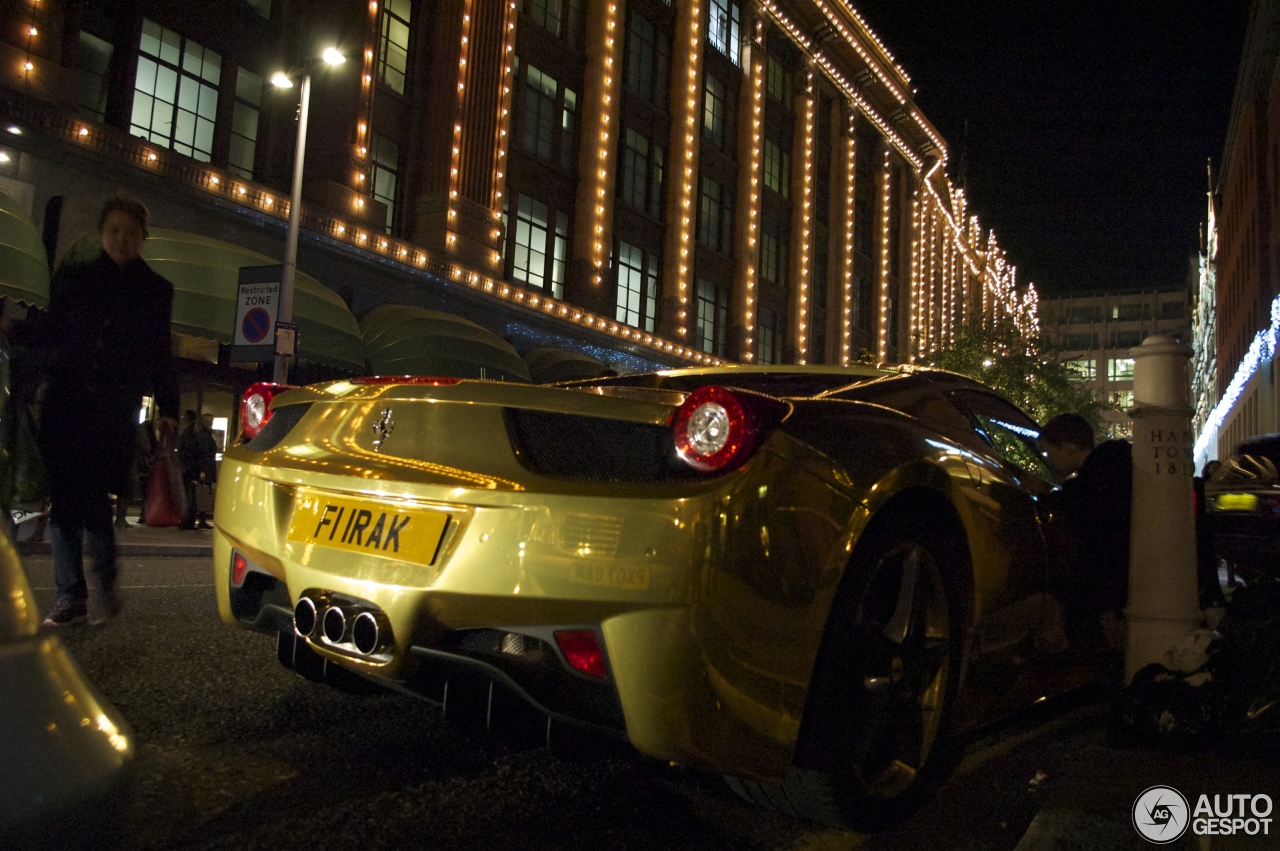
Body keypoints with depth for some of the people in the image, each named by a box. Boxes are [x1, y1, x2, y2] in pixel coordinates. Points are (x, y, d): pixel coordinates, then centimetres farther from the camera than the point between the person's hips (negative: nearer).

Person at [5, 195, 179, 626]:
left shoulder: (156, 290, 10)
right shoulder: (73, 278, 12)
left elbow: (160, 356, 9)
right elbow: (49, 335, 13)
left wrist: (168, 409, 1)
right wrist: (13, 327, -8)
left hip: (114, 413, -2)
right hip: (65, 405, 2)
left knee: (94, 500, -10)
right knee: (63, 500, -1)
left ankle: (103, 585, 5)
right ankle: (70, 593, 5)